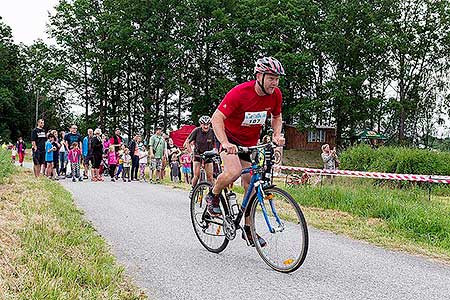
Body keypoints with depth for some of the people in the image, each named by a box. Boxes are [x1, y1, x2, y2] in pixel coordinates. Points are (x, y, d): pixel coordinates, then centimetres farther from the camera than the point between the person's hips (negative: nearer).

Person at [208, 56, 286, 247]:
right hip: (231, 138, -5)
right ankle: (213, 196, -1)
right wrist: (225, 143, -43)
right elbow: (217, 118, -29)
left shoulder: (275, 95, -10)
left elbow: (277, 118, 10)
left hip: (251, 143, 5)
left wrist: (277, 135, -10)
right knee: (234, 172, -32)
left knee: (250, 186, 4)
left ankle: (248, 229, 17)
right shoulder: (239, 93, -27)